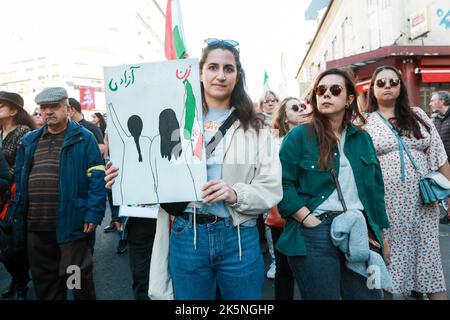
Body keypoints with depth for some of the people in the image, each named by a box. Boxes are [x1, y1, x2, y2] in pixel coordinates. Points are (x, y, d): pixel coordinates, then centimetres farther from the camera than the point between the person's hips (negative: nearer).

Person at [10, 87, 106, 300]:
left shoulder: (83, 139, -3)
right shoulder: (29, 142, 13)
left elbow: (97, 178, -10)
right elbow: (20, 182, 15)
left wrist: (94, 214, -17)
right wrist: (18, 219, 10)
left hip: (71, 223, -5)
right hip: (35, 226, 6)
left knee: (78, 277, 7)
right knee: (43, 279, 18)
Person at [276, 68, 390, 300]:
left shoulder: (362, 138, 12)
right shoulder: (299, 136, -3)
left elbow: (376, 188, 15)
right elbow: (283, 184, -10)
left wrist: (381, 235, 14)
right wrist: (309, 221, -16)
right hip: (314, 235, -4)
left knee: (369, 295, 11)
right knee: (322, 296, 7)